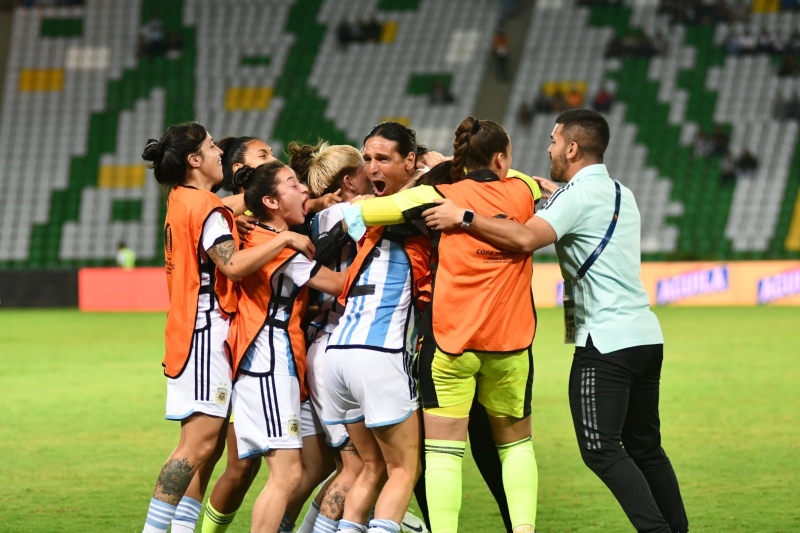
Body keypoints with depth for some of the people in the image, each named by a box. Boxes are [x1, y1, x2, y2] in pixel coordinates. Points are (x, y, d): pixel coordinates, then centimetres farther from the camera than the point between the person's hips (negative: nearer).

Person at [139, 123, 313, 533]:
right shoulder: (206, 208, -13)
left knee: (206, 445, 10)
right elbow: (233, 265, -26)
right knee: (198, 444, -13)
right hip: (206, 333, -10)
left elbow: (236, 205, 32)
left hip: (190, 330, 10)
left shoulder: (181, 199, 14)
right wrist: (286, 238, -21)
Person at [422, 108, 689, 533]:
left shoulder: (578, 194, -10)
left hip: (605, 341, -9)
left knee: (601, 450, -8)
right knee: (645, 447, 14)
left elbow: (525, 238, -24)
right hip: (645, 335, 9)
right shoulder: (621, 194, 17)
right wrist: (555, 191, 31)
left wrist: (462, 217, -21)